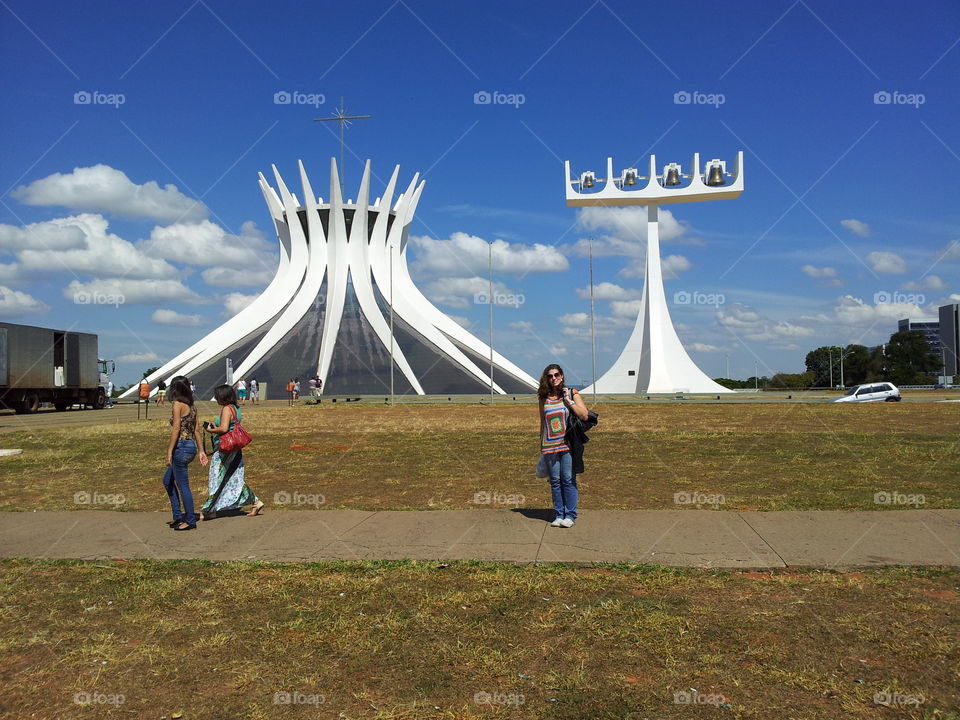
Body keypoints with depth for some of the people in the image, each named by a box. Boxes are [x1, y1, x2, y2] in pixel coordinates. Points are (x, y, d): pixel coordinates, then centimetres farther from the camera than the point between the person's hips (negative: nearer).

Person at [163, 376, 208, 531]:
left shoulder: (177, 404, -12)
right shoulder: (192, 405, 11)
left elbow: (176, 429, -17)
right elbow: (196, 429, 12)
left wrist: (169, 452, -16)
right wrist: (201, 451, 14)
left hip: (181, 447, -9)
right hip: (191, 447, 9)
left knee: (183, 486, 1)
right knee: (167, 480, 21)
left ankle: (190, 521, 8)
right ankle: (178, 516, 24)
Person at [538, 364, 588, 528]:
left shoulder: (572, 394, 1)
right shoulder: (544, 398, 9)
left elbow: (584, 416, -7)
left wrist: (569, 401, -11)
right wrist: (541, 444, 17)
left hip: (567, 444, -3)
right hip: (549, 445, 3)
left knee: (568, 479, -4)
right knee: (555, 481, 5)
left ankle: (570, 515, 5)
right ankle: (559, 514, 14)